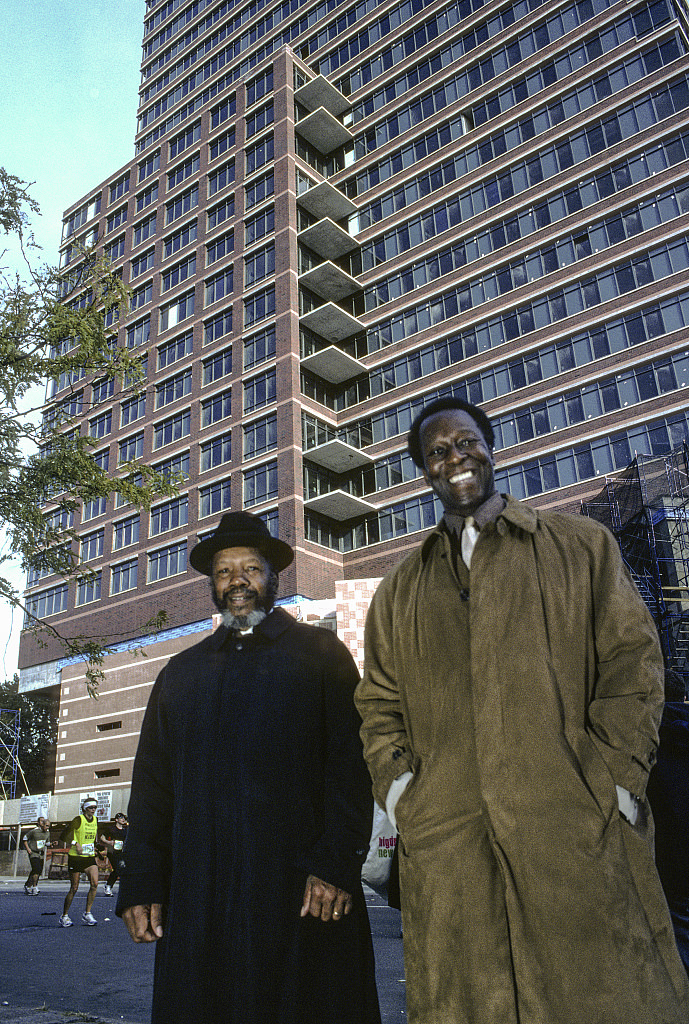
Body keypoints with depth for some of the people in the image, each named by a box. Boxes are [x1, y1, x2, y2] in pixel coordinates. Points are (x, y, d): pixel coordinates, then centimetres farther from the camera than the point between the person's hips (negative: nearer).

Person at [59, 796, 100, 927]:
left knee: (94, 883, -12)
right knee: (74, 888, 0)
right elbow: (64, 836, -11)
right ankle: (64, 916, 19)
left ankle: (87, 914, -1)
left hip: (90, 857, 5)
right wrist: (75, 843, -21)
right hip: (75, 857, -5)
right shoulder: (78, 820, -11)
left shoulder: (95, 820, 7)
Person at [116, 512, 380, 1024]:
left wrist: (337, 865, -12)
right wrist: (141, 885, 6)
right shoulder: (181, 672, 17)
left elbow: (352, 763, -3)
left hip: (305, 893, -3)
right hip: (198, 898, 3)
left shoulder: (321, 653, 6)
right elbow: (152, 784, 14)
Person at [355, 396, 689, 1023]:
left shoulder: (583, 547, 10)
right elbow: (379, 703, 17)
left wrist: (614, 783, -8)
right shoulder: (400, 591, 18)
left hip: (578, 835, -2)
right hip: (444, 848, 3)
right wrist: (397, 789, 1)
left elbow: (632, 664, 3)